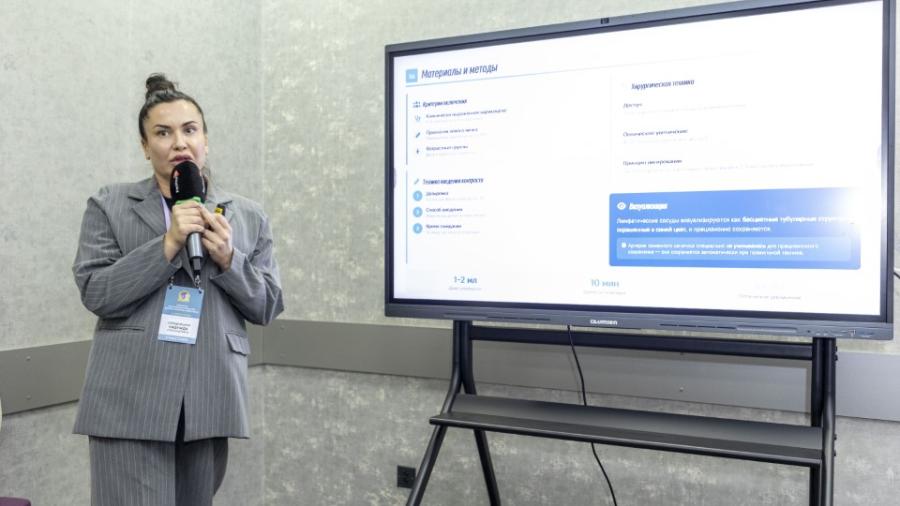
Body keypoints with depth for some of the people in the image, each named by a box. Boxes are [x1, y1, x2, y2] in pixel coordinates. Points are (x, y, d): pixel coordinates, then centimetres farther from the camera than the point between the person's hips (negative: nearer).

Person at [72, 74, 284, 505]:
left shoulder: (248, 216, 10)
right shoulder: (109, 206, 6)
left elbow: (267, 307, 8)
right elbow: (95, 293, -4)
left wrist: (228, 258, -9)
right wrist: (168, 244, -14)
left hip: (209, 404, 3)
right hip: (130, 402, -2)